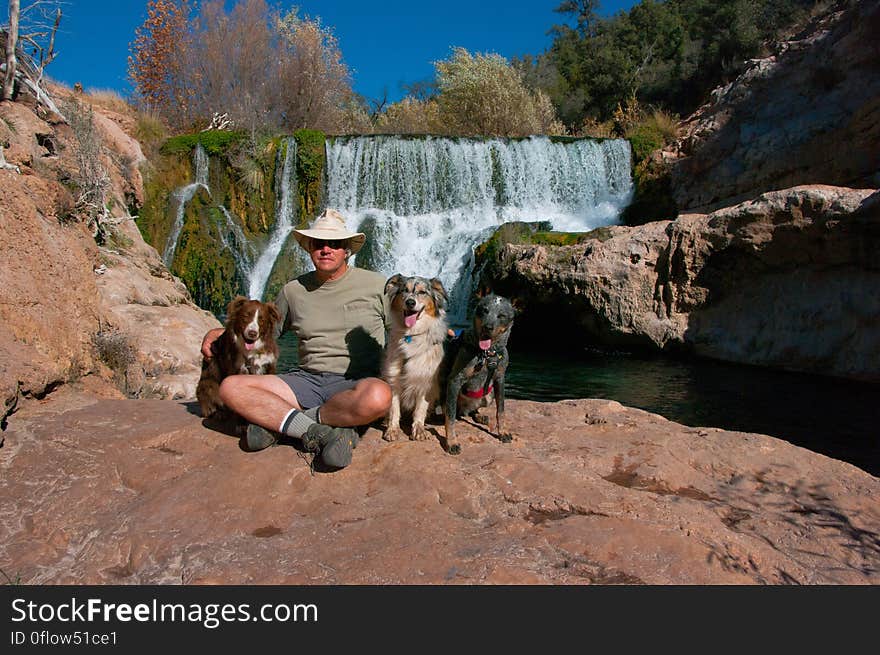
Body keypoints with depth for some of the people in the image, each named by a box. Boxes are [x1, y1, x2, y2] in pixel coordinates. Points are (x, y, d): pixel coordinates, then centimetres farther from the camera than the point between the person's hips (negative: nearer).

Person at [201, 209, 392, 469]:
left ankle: (277, 421, -20)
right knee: (231, 387, -17)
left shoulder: (375, 285, 5)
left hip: (355, 383, -3)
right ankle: (320, 432, -25)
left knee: (378, 397, -40)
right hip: (307, 379, 3)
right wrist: (217, 333, 10)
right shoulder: (293, 291, 13)